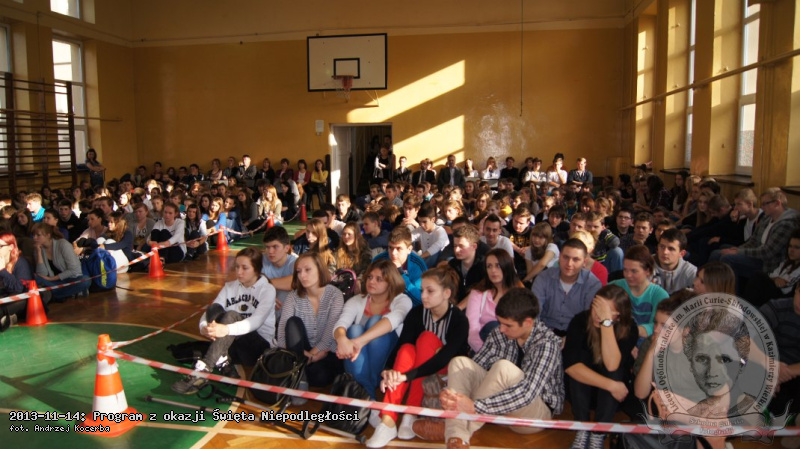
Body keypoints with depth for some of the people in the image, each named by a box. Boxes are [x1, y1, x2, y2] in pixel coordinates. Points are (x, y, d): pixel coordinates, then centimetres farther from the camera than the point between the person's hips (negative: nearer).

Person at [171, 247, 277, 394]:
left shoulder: (267, 290, -5)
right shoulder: (229, 287, 9)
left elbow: (257, 320, -22)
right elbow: (208, 313, -4)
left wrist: (227, 329, -40)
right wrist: (204, 327, -29)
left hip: (260, 346, -4)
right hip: (232, 345, 4)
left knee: (231, 316, -30)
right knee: (214, 308, -20)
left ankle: (202, 372, -39)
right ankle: (222, 364, -30)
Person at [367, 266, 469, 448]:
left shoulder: (459, 320, -19)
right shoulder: (416, 313, -10)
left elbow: (443, 358, -31)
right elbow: (399, 346, -21)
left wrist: (407, 376, -44)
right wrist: (390, 372, -41)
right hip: (422, 376, 3)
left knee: (427, 338, -28)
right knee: (407, 348, -29)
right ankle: (387, 421, -42)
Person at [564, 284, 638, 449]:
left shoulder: (629, 328, -21)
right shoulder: (580, 320, -21)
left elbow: (611, 366, -37)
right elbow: (570, 365, -31)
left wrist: (607, 322, -43)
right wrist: (610, 385, -37)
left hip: (613, 392, 0)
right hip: (581, 387, 0)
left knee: (614, 370, -31)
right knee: (581, 357, -29)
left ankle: (599, 433, -24)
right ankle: (583, 428, -22)